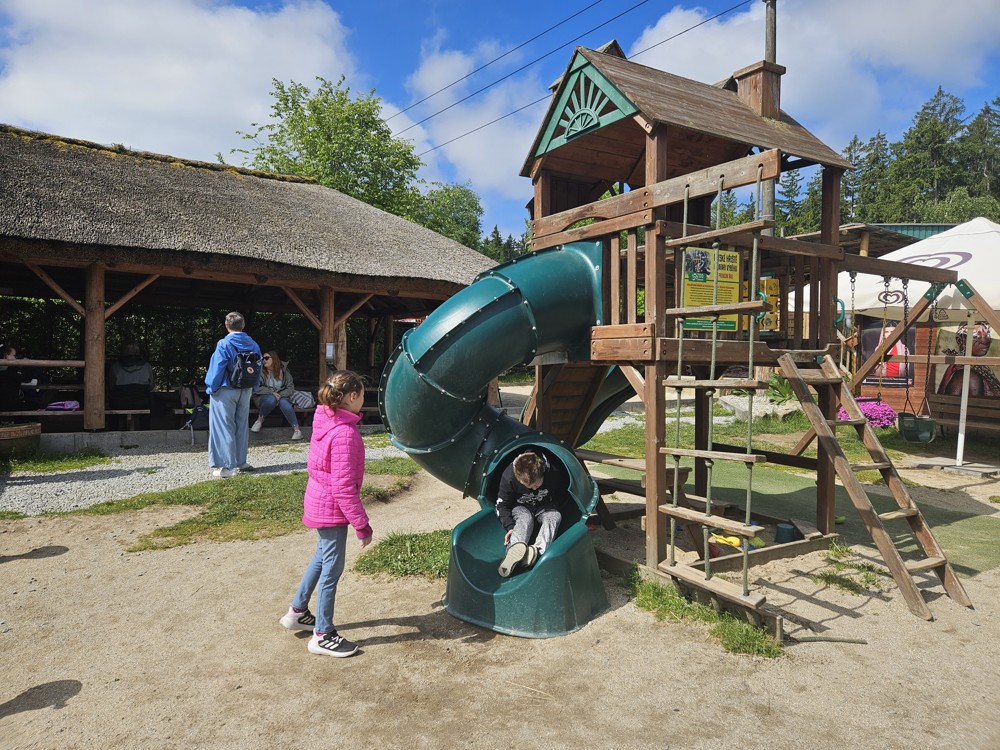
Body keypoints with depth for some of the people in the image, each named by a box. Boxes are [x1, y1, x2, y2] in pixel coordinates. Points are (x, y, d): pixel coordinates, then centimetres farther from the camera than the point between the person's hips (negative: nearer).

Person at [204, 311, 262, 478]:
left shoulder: (224, 344, -16)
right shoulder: (253, 344, 1)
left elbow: (217, 369, -15)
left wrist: (211, 388, -3)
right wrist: (253, 388, 16)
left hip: (226, 391, -5)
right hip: (245, 391, 6)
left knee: (225, 428, 1)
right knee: (242, 426, 15)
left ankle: (228, 466, 3)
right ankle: (241, 462, 22)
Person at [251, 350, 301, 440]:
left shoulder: (283, 370, 5)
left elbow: (291, 387, 4)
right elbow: (257, 388, -8)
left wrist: (280, 395, -14)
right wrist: (272, 393, -19)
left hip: (282, 396, 1)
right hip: (263, 397, -1)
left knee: (284, 403, -34)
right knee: (271, 399, -37)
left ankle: (296, 429, -32)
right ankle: (260, 420, -13)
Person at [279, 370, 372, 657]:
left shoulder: (326, 421, 2)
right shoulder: (345, 433, -26)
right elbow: (343, 487, -26)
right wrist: (362, 524, -19)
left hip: (319, 501, 9)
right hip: (333, 508, -9)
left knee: (323, 556, 25)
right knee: (332, 568, 4)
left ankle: (297, 611, 40)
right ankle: (323, 636, 18)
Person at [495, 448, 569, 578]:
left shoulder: (555, 472, -27)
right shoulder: (508, 477, -29)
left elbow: (562, 495, -5)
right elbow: (502, 504, -16)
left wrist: (555, 508, -17)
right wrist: (510, 527, -27)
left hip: (545, 507, 1)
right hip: (521, 508, -1)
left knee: (554, 516, -32)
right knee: (525, 518, -35)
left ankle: (537, 550, -55)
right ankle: (515, 547, -62)